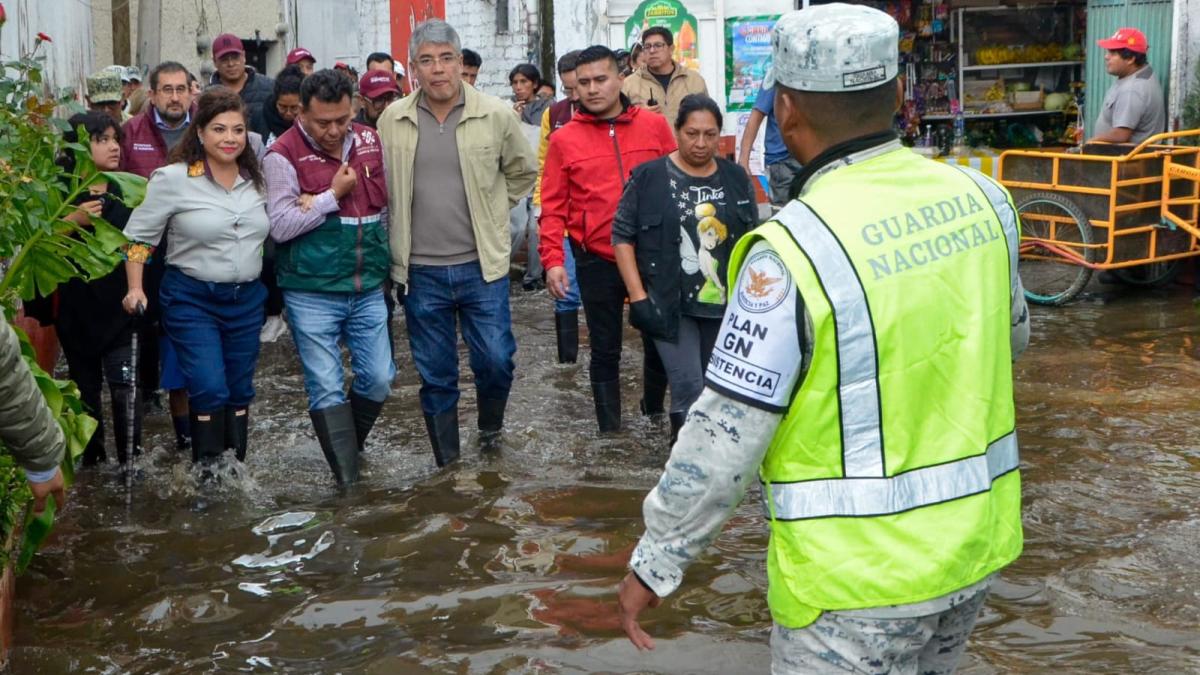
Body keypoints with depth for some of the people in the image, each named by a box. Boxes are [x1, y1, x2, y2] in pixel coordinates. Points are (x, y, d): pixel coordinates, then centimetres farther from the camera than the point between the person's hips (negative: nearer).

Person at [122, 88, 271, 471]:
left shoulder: (256, 179, 4)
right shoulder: (173, 179, -10)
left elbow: (277, 229, 21)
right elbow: (139, 235, -4)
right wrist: (135, 289, -9)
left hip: (247, 299, 5)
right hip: (191, 299, -5)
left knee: (239, 391, 12)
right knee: (209, 390, -11)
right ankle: (208, 474, 4)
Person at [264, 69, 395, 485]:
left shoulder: (369, 141, 5)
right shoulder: (283, 155, -10)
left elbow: (386, 201, 15)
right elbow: (280, 226, -17)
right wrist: (333, 195, -15)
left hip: (368, 289, 5)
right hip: (312, 295, -4)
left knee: (379, 379, 6)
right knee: (327, 387, -2)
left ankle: (351, 448, 32)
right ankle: (347, 480, 7)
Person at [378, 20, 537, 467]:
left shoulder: (496, 115, -5)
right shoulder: (392, 120, -1)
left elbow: (523, 172, 10)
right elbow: (381, 187, 13)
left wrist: (490, 213, 7)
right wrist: (398, 242, 10)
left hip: (482, 266, -1)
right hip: (421, 272, 1)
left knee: (496, 361, 1)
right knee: (435, 375, 9)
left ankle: (490, 425, 33)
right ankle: (446, 464, 23)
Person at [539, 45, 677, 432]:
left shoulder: (654, 126, 1)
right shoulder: (564, 140, -1)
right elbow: (554, 207, -2)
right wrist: (552, 259, -10)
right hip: (597, 261, -1)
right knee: (605, 350, 8)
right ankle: (609, 429, 20)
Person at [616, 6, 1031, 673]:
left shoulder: (795, 249, -23)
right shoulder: (978, 197, -4)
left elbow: (725, 435, -19)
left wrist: (657, 561, -7)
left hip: (859, 577, -6)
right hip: (975, 545, 7)